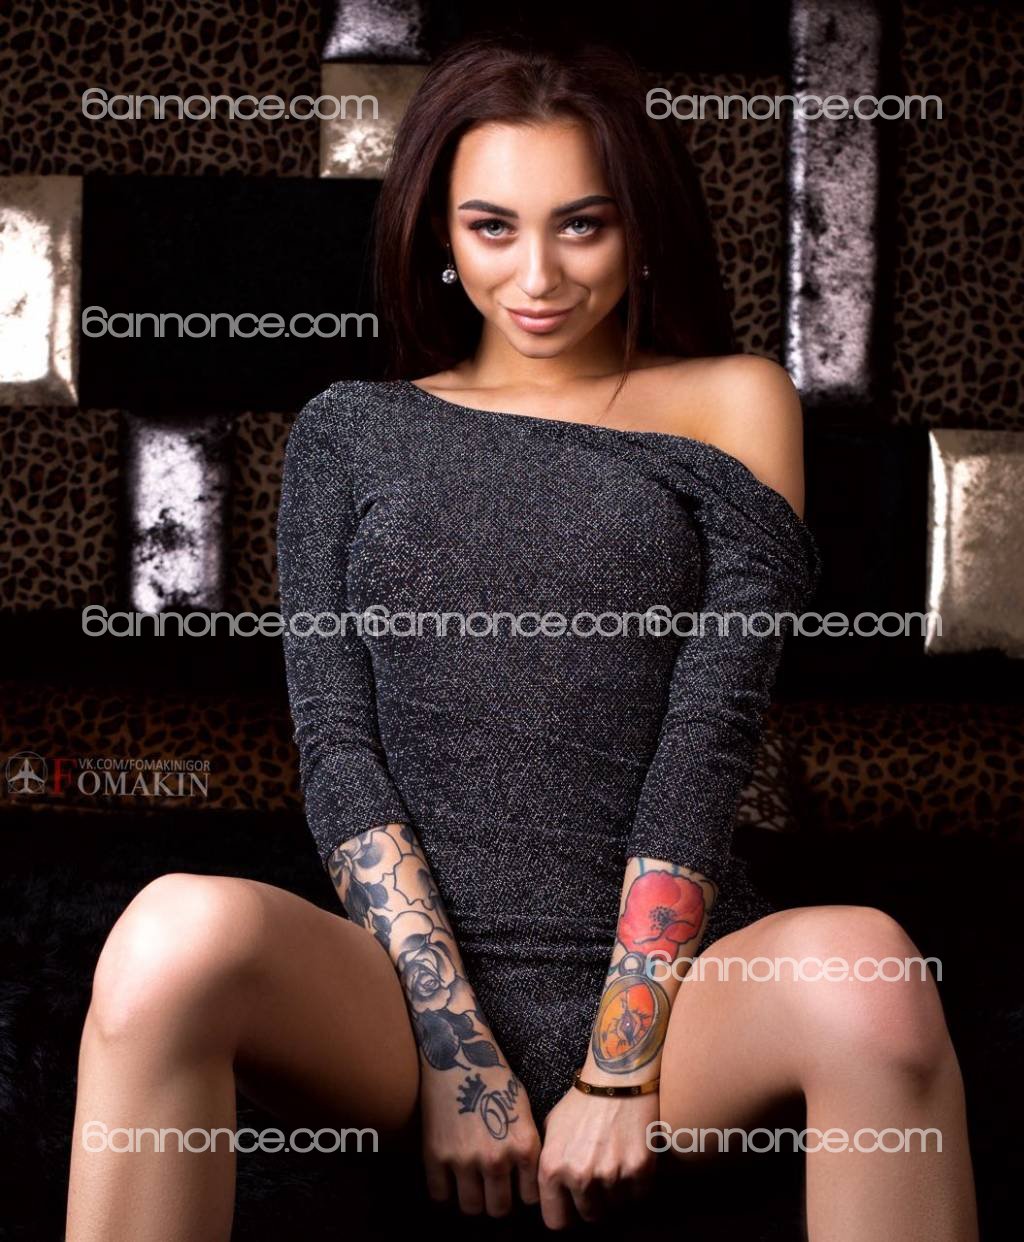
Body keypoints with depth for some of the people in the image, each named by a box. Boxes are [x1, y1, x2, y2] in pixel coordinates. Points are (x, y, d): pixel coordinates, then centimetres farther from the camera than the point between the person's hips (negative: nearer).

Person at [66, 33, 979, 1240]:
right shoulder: (350, 431, 14)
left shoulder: (733, 404, 11)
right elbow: (335, 746, 3)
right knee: (182, 933, -31)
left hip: (668, 978, 0)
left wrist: (619, 1066, -9)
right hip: (413, 983, 1)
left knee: (861, 963, -34)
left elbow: (710, 733, 0)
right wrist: (456, 1049, -10)